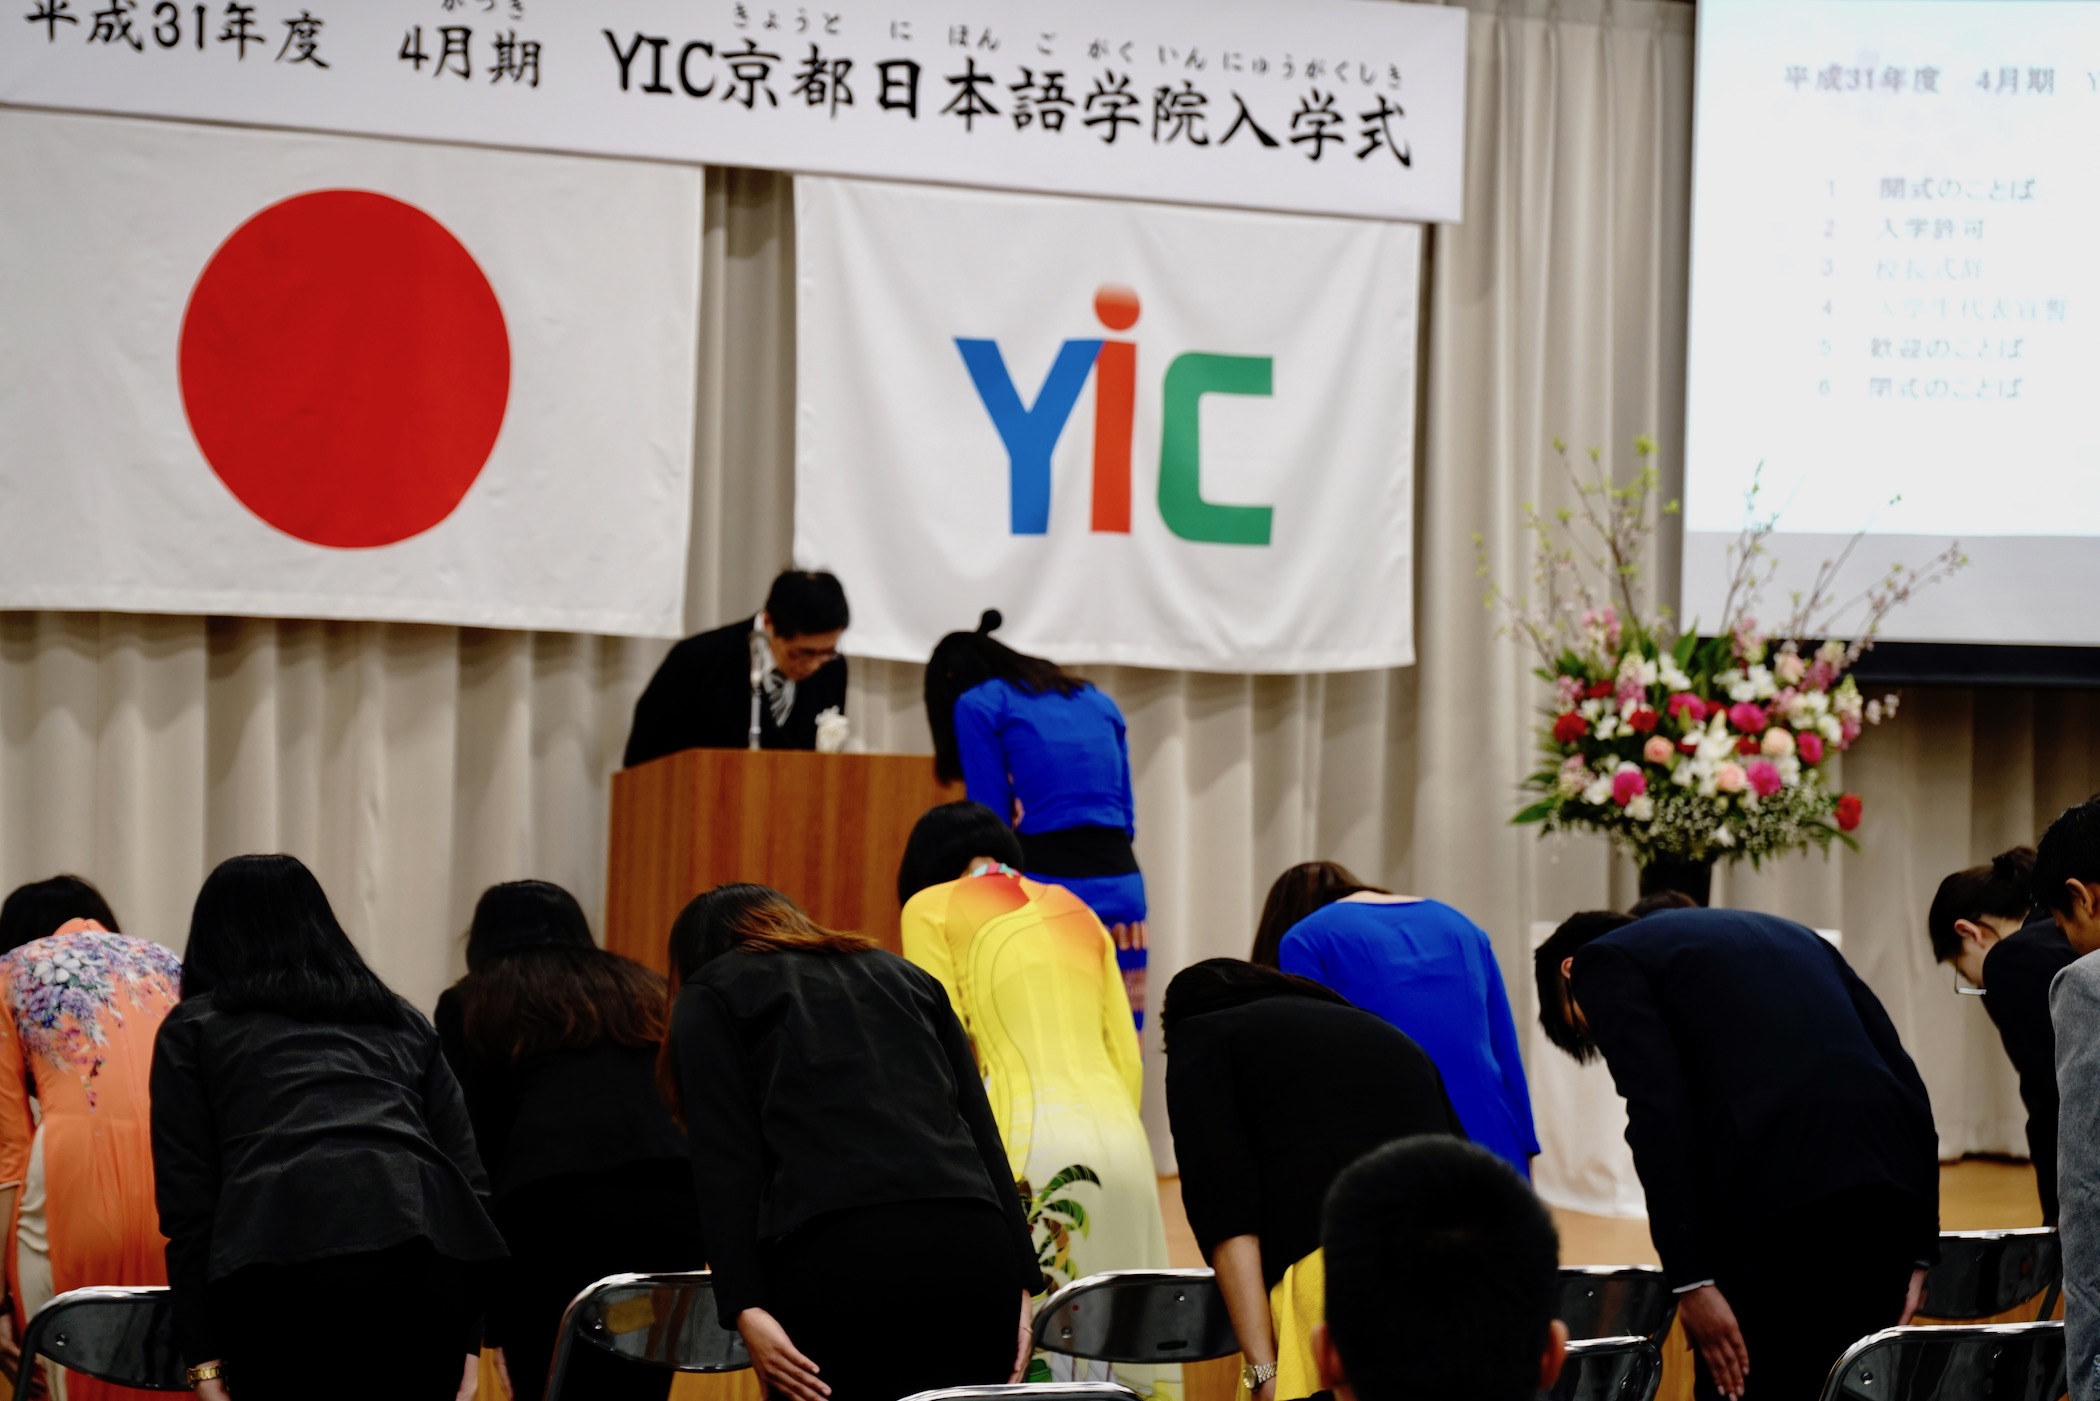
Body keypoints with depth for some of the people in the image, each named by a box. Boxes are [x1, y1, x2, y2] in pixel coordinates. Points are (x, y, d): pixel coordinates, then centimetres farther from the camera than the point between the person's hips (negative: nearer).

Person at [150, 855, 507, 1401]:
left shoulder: (195, 1026, 24)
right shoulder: (400, 1019, 32)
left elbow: (188, 1203, 12)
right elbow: (470, 1179, 21)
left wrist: (203, 1357, 9)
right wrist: (468, 1341, 18)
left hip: (284, 1257, -3)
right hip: (426, 1247, 3)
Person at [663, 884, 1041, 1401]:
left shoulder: (710, 996, 19)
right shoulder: (903, 975, 31)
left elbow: (727, 1160, 3)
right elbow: (985, 1135, 20)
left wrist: (744, 1308, -4)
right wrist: (1020, 1281, 14)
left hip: (840, 1256, -4)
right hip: (973, 1247, 4)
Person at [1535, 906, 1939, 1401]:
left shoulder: (1604, 962, 13)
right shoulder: (1787, 935, 32)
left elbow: (1660, 1115, -4)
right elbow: (1905, 1081, 22)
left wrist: (1689, 1279, -6)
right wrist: (1917, 1250, 20)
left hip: (1775, 1195, -6)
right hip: (1891, 1189, 6)